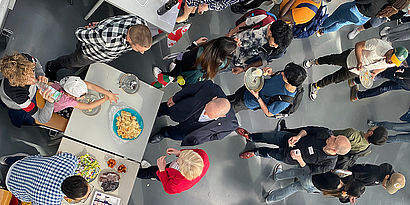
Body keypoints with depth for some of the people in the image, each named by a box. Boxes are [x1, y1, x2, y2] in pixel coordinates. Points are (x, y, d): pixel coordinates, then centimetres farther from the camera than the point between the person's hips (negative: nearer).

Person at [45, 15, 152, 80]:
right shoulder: (107, 38, -52)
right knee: (73, 62, 30)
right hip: (89, 51, -3)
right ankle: (51, 67, 61)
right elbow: (79, 33, -32)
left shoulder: (141, 24, -34)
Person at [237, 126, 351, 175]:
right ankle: (250, 137, 41)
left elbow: (309, 170, -17)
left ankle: (254, 152, 46)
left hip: (290, 158, -3)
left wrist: (299, 160, -31)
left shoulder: (329, 164, -32)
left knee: (267, 152, 10)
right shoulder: (328, 133, -25)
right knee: (268, 136, 8)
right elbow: (309, 129, -10)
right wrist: (298, 136, -27)